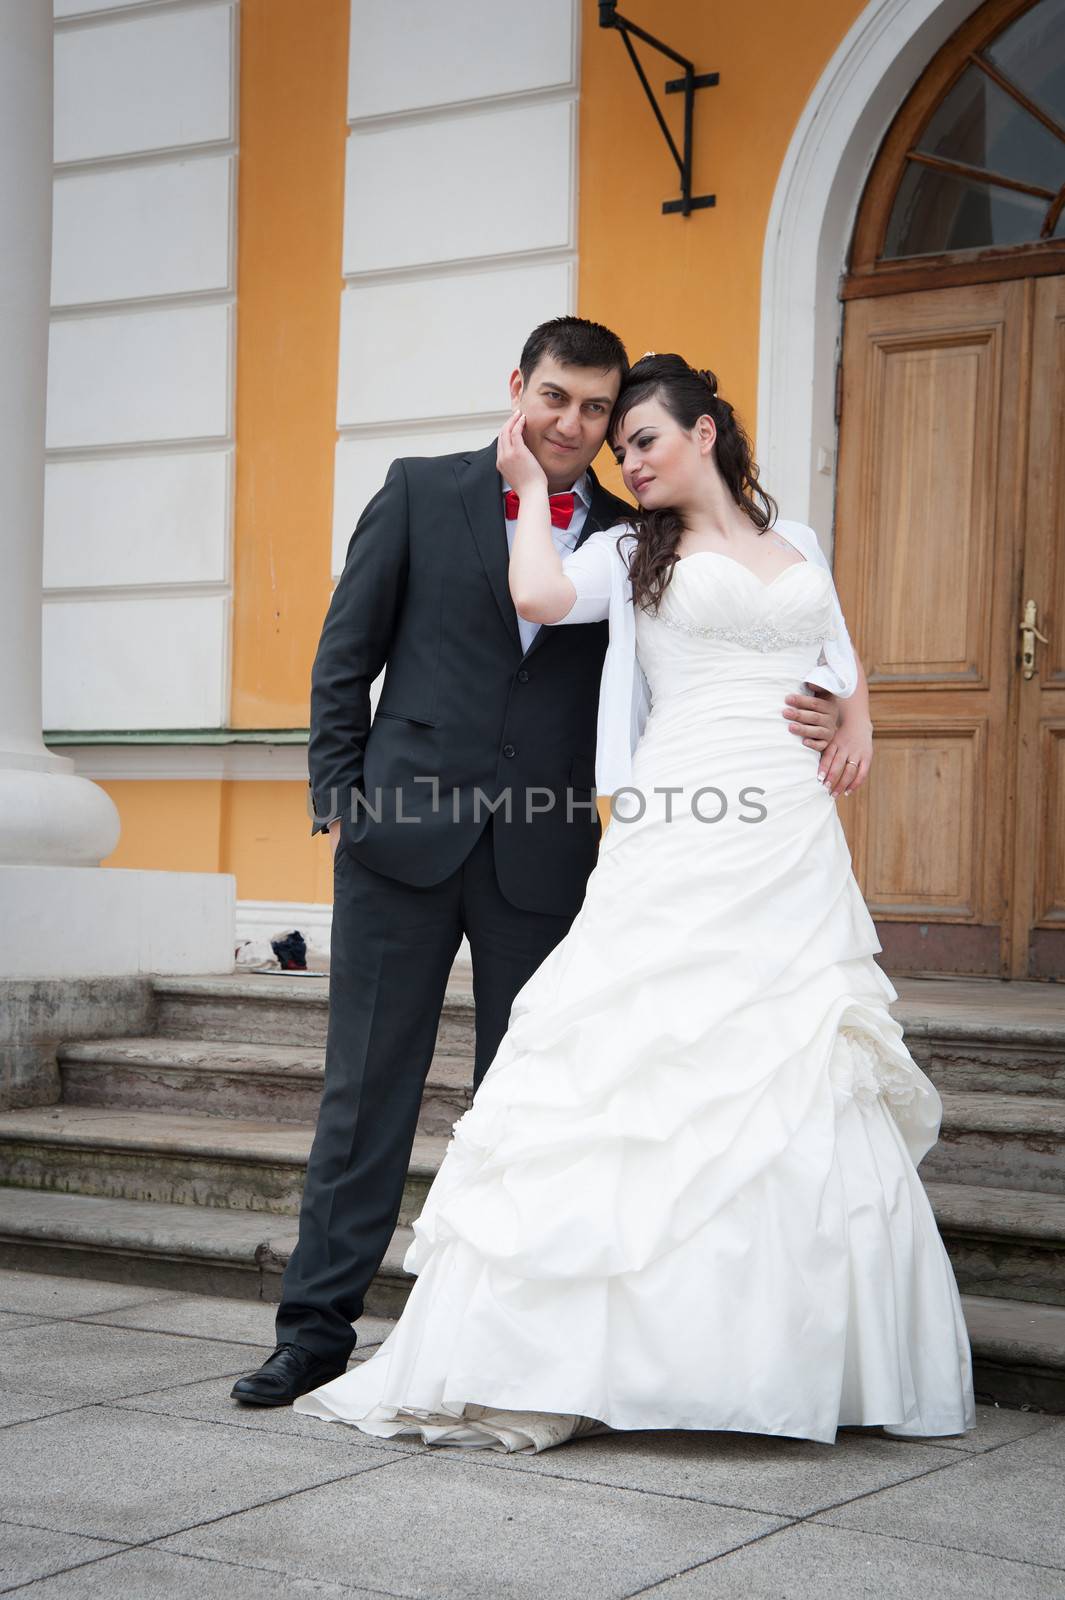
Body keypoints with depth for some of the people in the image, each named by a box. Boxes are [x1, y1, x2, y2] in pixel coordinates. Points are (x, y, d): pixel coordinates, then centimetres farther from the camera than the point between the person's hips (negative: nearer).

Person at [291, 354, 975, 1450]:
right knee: (640, 1072, -10)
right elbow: (537, 594, -9)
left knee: (810, 1101, 2)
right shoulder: (632, 554, 10)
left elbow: (843, 662, 31)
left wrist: (856, 717, 10)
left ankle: (811, 1353, 11)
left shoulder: (800, 547, 20)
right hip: (682, 847, -3)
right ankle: (540, 1355, -6)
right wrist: (532, 485, 5)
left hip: (798, 854, 3)